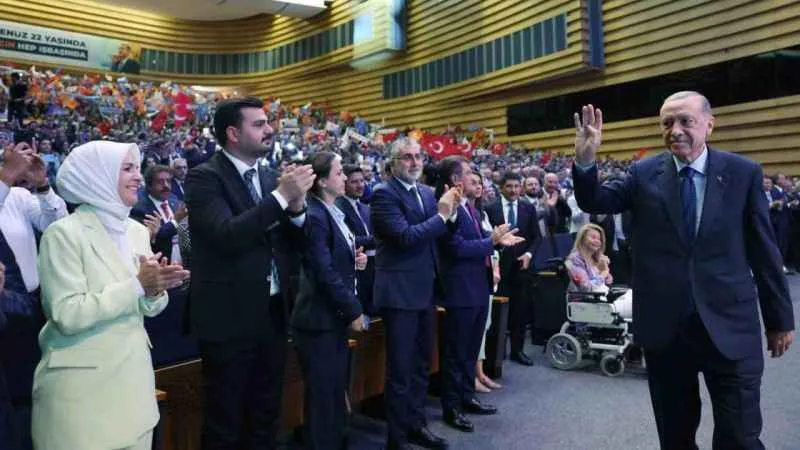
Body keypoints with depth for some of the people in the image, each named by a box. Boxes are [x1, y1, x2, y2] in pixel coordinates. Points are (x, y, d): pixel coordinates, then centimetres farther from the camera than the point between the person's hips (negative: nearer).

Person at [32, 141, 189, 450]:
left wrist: (153, 292, -12)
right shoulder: (64, 233, -13)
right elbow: (66, 316, -20)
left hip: (133, 373, 6)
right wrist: (137, 285, -21)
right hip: (83, 383, -6)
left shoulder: (137, 231, 6)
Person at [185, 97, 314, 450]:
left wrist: (297, 206, -12)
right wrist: (281, 196, -26)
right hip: (229, 317, -6)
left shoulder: (270, 177, 8)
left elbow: (294, 241, 7)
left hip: (273, 312, 6)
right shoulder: (205, 177, -10)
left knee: (266, 417, 20)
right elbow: (226, 235, -26)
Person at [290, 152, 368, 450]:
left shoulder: (335, 213, 11)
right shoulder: (314, 216, -17)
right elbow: (324, 272, -21)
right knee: (322, 394, 3)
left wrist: (356, 260, -1)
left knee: (336, 390, 17)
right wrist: (354, 311, -15)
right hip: (319, 319, -9)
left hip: (335, 316, 9)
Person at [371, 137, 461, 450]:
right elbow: (405, 236, -21)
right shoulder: (383, 193, -11)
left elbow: (439, 235, 15)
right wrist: (441, 215, -13)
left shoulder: (427, 193, 12)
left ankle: (416, 424, 34)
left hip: (426, 289, 8)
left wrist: (449, 213, -2)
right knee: (400, 369, 2)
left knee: (421, 364, 18)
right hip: (400, 291, -8)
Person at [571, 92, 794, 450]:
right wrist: (585, 160, -21)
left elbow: (764, 251, 2)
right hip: (665, 325, 1)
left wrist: (780, 318, 7)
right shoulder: (644, 174, 1)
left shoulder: (744, 173, -1)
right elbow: (594, 202, -3)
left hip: (730, 325, -1)